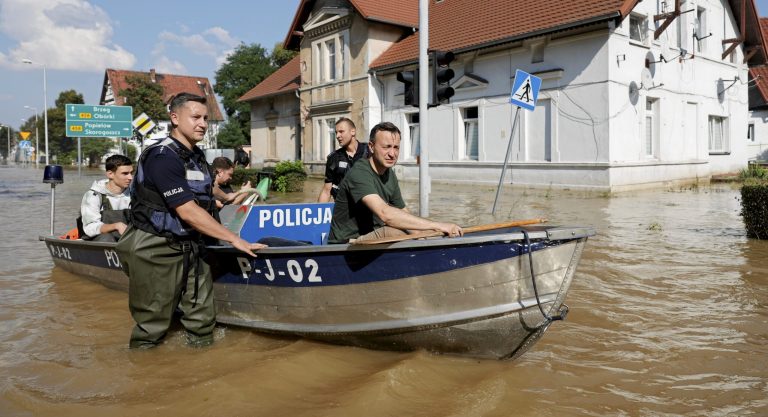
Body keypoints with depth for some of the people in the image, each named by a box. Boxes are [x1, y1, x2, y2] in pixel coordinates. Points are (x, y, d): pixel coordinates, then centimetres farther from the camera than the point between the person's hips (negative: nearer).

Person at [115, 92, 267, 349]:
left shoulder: (197, 156, 9)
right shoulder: (163, 157, -19)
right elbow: (188, 212, -24)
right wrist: (234, 239, -22)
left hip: (191, 249, 8)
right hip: (156, 253, -8)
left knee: (202, 323, 8)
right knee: (151, 328, 4)